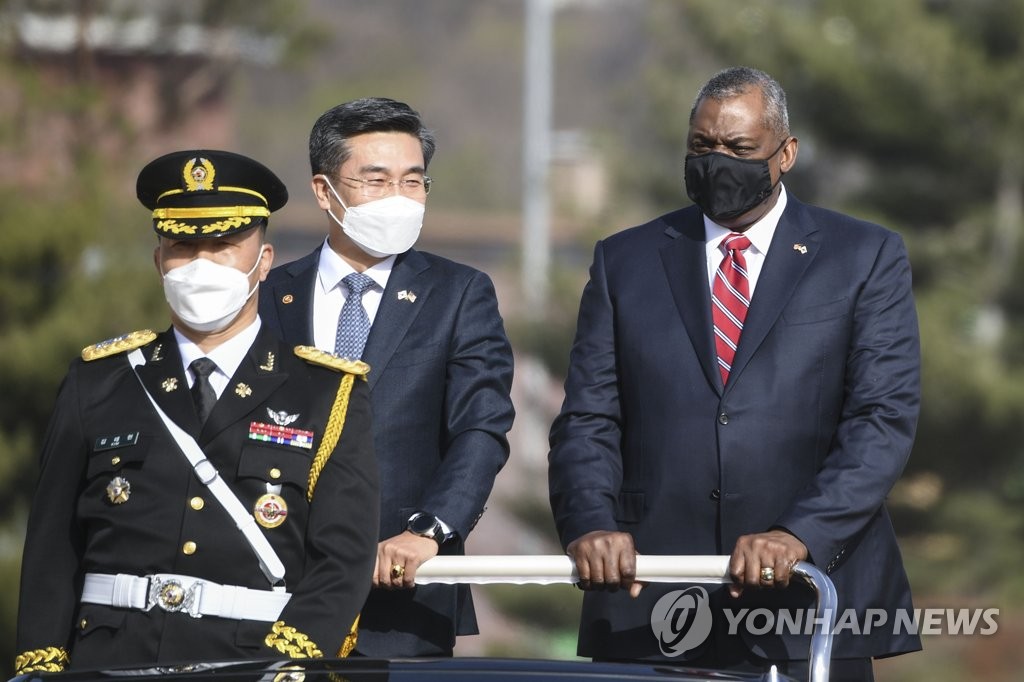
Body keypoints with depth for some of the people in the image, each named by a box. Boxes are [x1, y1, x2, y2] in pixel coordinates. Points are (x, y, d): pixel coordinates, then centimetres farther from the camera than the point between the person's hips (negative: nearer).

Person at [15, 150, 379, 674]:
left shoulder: (329, 394, 10)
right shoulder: (97, 383, 15)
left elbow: (344, 557, 2)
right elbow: (52, 552, 14)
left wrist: (283, 671, -12)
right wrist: (41, 671, 2)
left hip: (255, 669, -1)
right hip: (110, 668, 1)